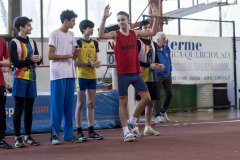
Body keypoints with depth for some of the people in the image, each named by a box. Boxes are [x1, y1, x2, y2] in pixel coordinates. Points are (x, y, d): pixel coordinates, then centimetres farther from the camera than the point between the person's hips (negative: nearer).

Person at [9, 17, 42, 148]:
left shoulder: (32, 42, 15)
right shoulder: (14, 42, -4)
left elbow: (38, 60, 11)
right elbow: (15, 62, -12)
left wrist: (38, 59, -11)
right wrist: (30, 60, -19)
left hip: (31, 78, 6)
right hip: (20, 78, -6)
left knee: (29, 109, 8)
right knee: (19, 109, -3)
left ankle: (27, 136, 16)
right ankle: (17, 138, 3)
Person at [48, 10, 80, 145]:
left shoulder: (71, 35, 14)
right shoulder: (55, 34, -5)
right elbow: (51, 56, -10)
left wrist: (75, 52, -6)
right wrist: (67, 55, -15)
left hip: (70, 75, 6)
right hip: (58, 75, -6)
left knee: (69, 105, 7)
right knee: (57, 105, -5)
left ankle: (69, 134, 13)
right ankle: (55, 135, 0)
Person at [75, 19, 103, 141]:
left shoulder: (94, 43, 13)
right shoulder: (78, 42, -6)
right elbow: (75, 62, -11)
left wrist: (97, 63, -2)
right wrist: (89, 64, -20)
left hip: (92, 76, 6)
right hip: (81, 76, -6)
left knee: (91, 104, 8)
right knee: (80, 104, -1)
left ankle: (91, 131, 14)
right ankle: (79, 132, 5)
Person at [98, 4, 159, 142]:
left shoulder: (135, 33, 8)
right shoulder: (115, 34, -5)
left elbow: (152, 33, 14)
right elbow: (101, 35, -23)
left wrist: (156, 18, 3)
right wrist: (104, 18, -33)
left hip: (135, 73, 4)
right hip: (123, 74, -4)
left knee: (147, 98, 0)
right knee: (123, 102, 1)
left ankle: (133, 120, 19)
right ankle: (126, 131, 7)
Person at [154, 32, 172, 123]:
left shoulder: (166, 48, 9)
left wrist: (170, 71, 15)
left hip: (167, 75, 7)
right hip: (158, 75, -7)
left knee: (169, 94, 9)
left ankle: (163, 112, 29)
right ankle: (157, 115, 2)